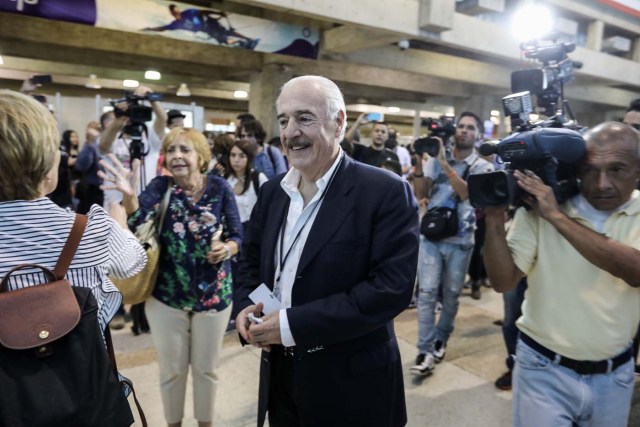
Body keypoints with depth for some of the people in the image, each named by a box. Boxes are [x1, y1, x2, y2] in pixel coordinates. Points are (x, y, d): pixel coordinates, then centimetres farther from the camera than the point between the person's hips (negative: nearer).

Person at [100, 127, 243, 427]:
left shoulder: (219, 187, -8)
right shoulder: (161, 186, -6)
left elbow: (237, 236, -4)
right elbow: (137, 219, -24)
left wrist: (227, 248, -25)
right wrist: (129, 195, -44)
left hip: (213, 293, 0)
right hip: (166, 294, 0)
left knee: (206, 368, 17)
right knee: (171, 369, 17)